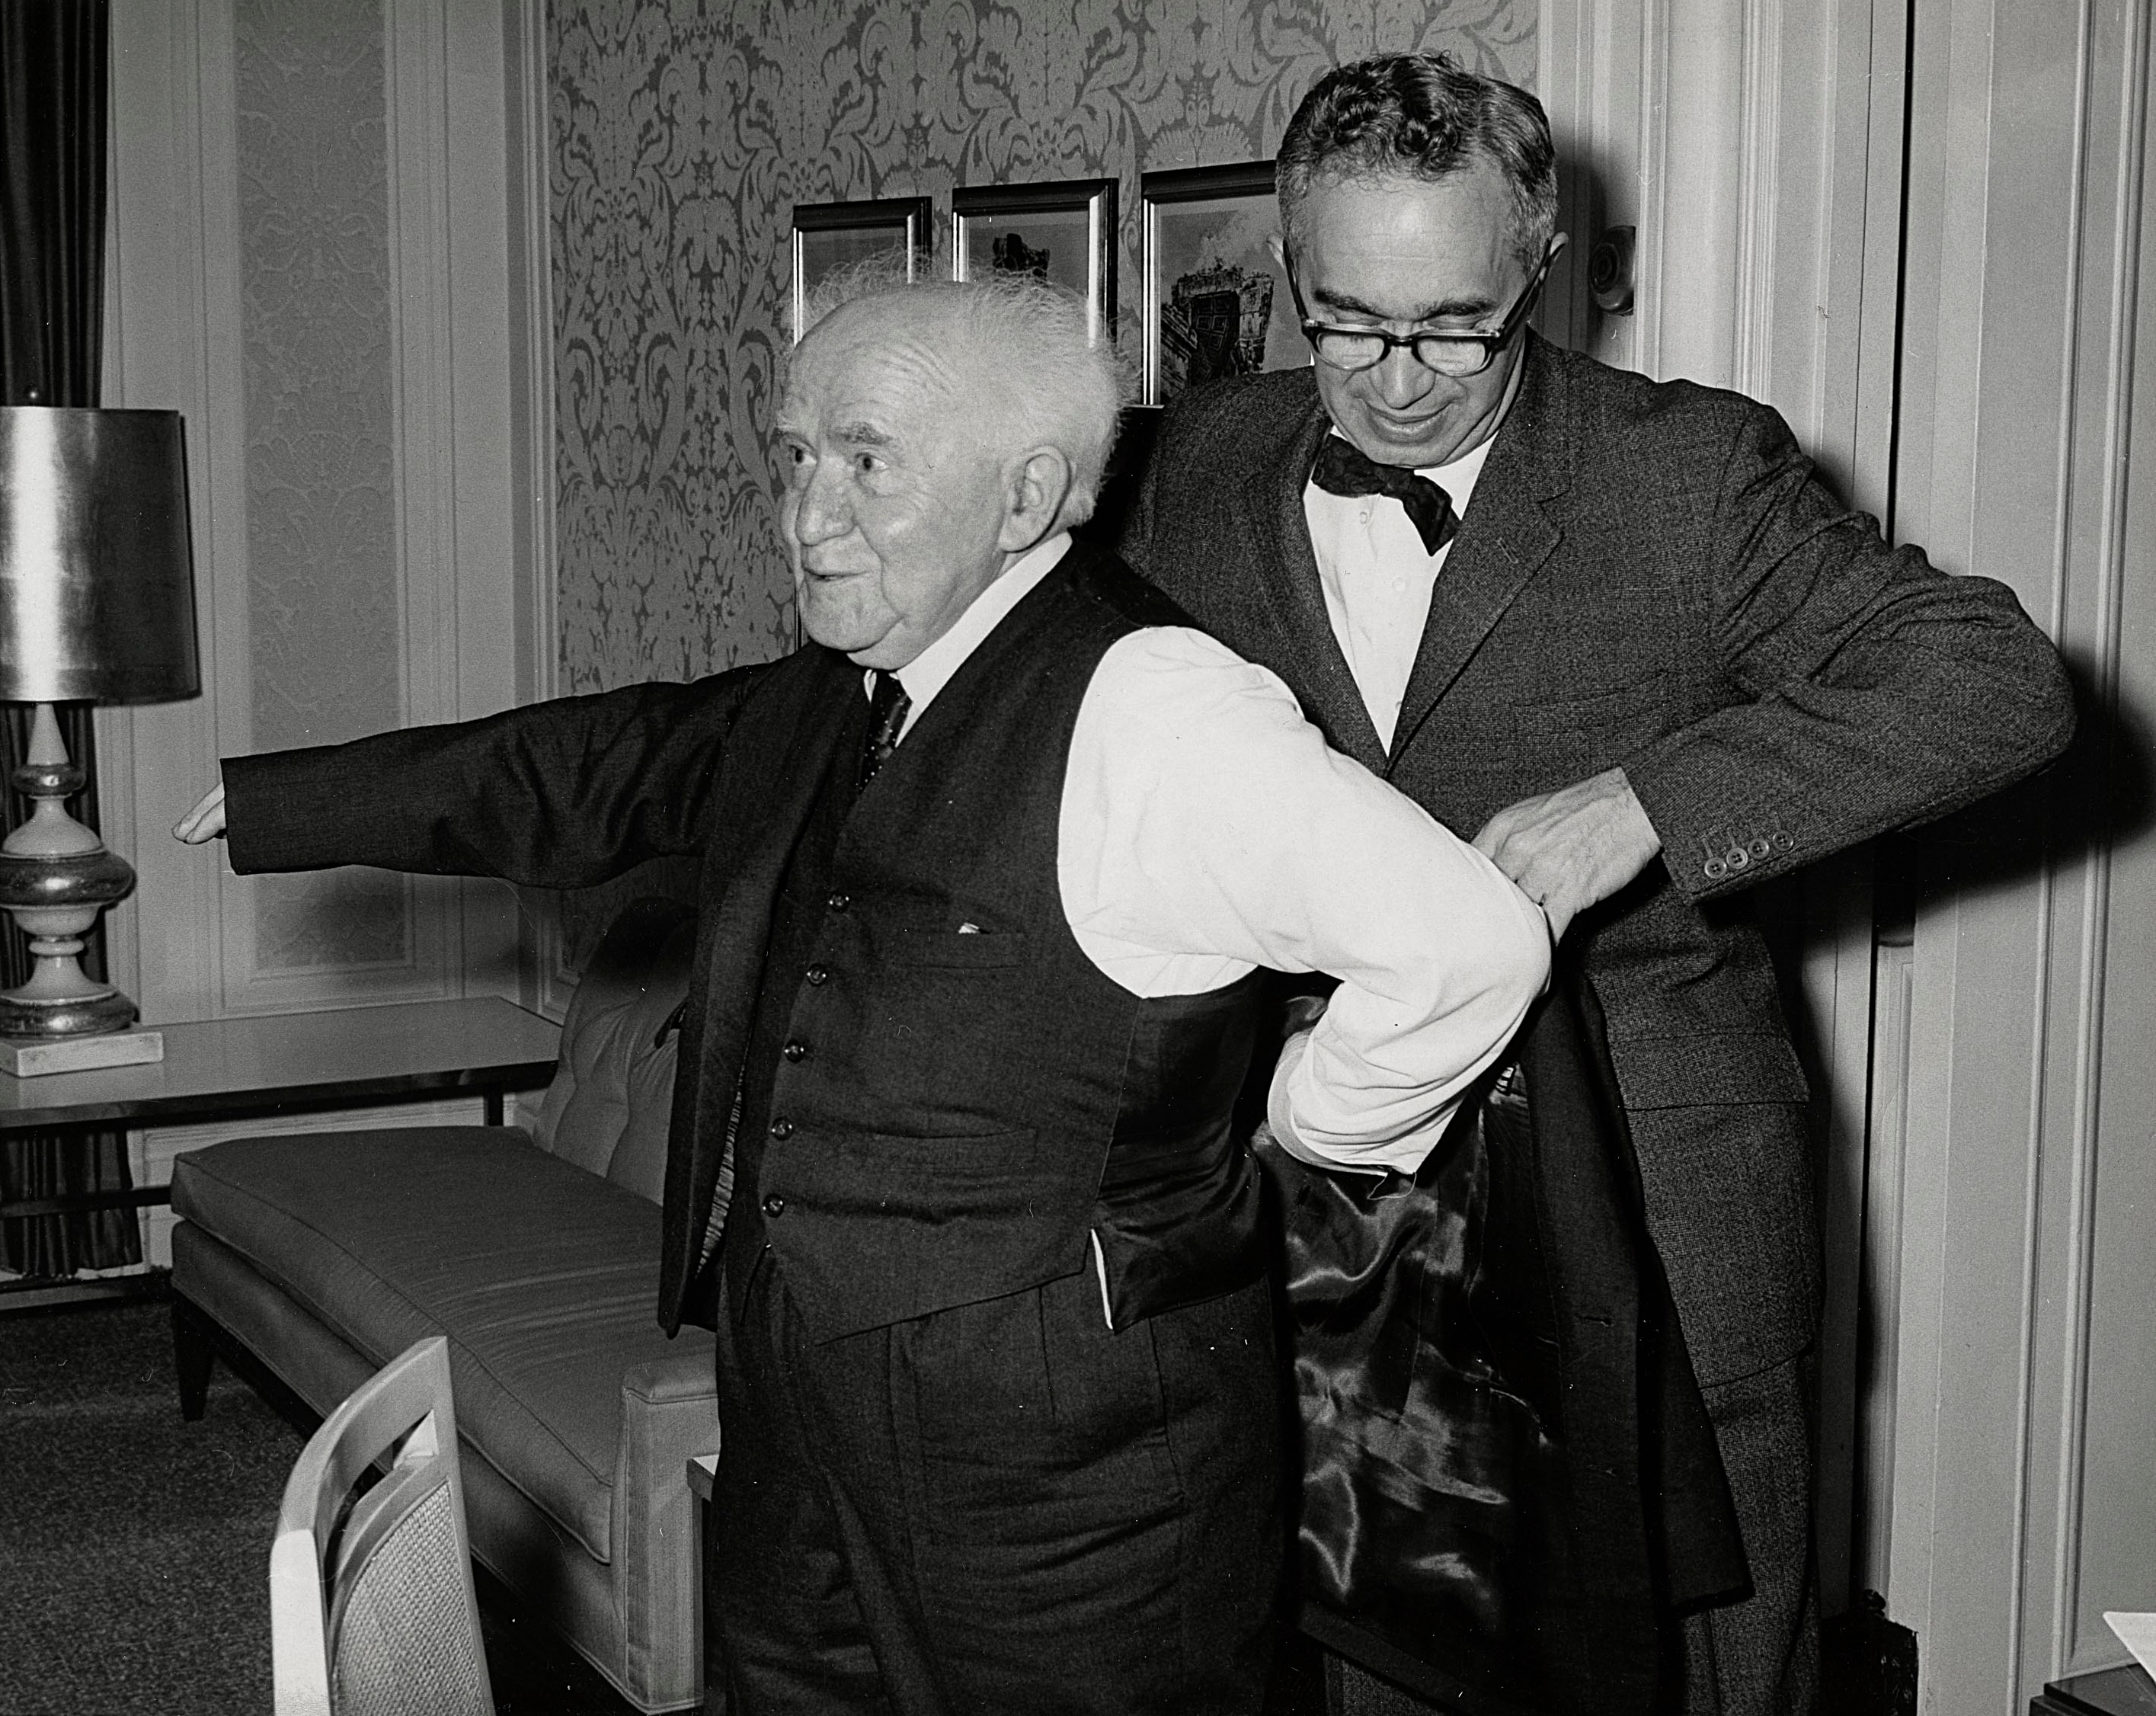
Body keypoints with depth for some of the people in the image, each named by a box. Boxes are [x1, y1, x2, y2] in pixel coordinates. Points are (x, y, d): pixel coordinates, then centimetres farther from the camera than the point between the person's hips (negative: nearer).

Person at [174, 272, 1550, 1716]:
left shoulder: (1150, 710, -20)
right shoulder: (823, 703, 7)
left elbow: (1470, 944, -26)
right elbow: (600, 772, 22)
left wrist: (1305, 1132, -10)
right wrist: (282, 803, 27)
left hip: (1058, 1468, -8)